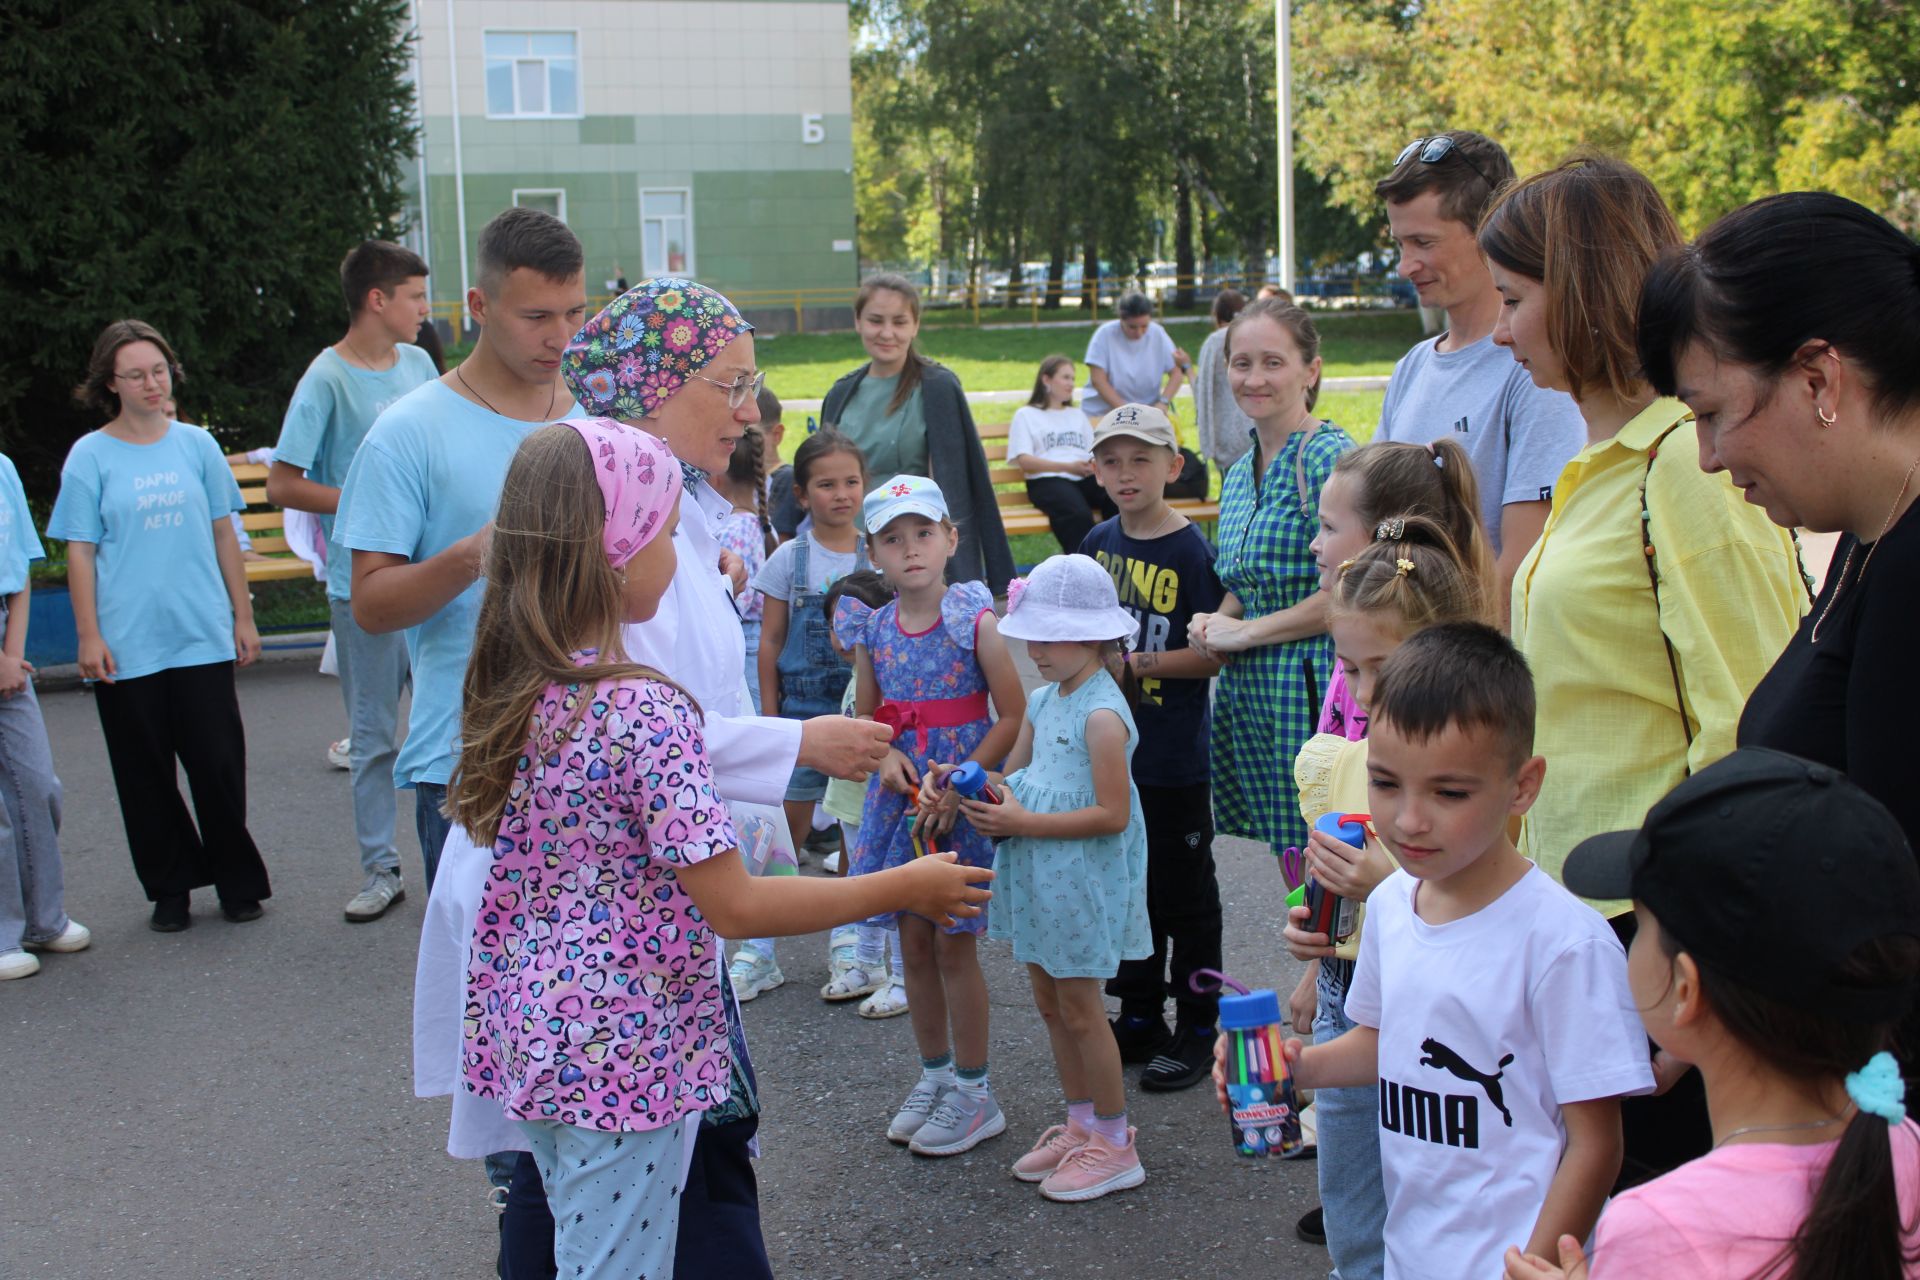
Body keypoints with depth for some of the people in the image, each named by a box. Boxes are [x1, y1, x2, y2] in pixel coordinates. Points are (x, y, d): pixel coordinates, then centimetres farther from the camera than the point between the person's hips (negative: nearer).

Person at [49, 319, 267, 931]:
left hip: (202, 637, 1)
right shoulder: (89, 456, 0)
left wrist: (243, 616, 9)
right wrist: (89, 638, -6)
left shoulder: (196, 444, 6)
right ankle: (170, 890, 19)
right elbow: (80, 553, 0)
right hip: (127, 645, -1)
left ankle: (238, 881, 16)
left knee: (219, 764, 1)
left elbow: (223, 535, 11)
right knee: (146, 776, 6)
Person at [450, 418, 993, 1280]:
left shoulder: (515, 686, 0)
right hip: (624, 1054, -8)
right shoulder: (643, 710, -25)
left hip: (534, 1032, 8)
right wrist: (905, 887, -12)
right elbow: (735, 905, -23)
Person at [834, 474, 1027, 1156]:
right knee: (914, 943, 12)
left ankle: (973, 1092, 15)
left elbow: (1013, 716, -11)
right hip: (901, 794, 5)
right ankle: (935, 1074, 29)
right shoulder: (874, 628, 3)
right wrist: (887, 758, -7)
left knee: (953, 943, 1)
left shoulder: (974, 619, -11)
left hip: (963, 795, -5)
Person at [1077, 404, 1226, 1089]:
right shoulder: (1098, 543, 7)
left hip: (1174, 757, -6)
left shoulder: (1192, 552, -13)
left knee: (1184, 893, 4)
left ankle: (1197, 1030, 17)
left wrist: (1140, 664, -20)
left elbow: (1216, 653, -17)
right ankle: (1140, 1019, 29)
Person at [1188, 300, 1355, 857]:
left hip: (1308, 690, -8)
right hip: (1245, 692, 8)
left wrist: (1247, 632, -12)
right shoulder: (1239, 475, 14)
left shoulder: (1328, 456, -12)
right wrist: (1217, 622, 4)